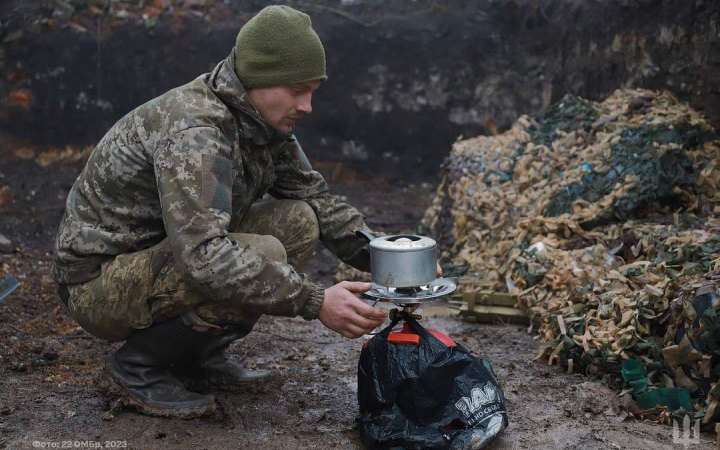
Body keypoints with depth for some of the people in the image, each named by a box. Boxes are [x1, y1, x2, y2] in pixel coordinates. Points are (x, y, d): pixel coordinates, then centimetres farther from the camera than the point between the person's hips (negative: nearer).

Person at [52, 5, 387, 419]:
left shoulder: (264, 122, -1)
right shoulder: (193, 131, -29)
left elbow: (318, 199, 5)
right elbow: (205, 257, -39)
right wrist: (314, 302, -40)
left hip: (163, 256, 9)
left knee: (299, 221, -4)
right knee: (263, 256, -29)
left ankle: (198, 352, 6)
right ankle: (141, 362, -8)